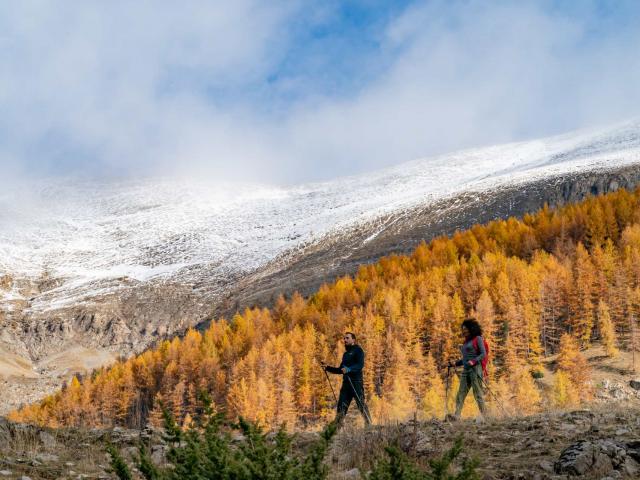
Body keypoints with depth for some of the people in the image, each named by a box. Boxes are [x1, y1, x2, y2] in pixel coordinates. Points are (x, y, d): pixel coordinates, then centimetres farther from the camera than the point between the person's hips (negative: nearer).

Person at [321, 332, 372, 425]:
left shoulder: (358, 350, 1)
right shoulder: (345, 353, 24)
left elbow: (360, 365, -15)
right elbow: (340, 370, 29)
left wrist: (349, 369, -30)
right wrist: (328, 368, 18)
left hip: (356, 382, -7)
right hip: (346, 383, 7)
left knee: (361, 404, -11)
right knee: (341, 406, 2)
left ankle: (369, 424, -10)